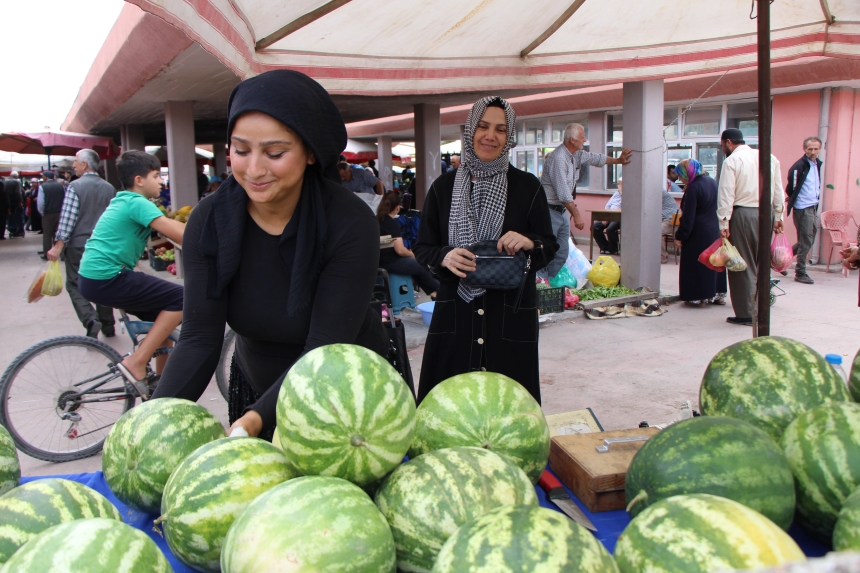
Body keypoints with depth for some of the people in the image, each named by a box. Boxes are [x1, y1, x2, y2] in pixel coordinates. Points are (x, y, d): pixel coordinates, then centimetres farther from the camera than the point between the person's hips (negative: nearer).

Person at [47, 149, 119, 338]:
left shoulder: (75, 186, -11)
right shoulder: (109, 188, 4)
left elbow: (67, 218, -16)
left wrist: (58, 245, -14)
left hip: (79, 245, -4)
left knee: (75, 285, 4)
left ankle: (91, 320, -16)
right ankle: (107, 325, 19)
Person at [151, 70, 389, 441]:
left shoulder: (351, 224, -27)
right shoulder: (209, 222, -16)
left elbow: (324, 353, -30)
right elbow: (199, 339, -19)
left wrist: (255, 420, -43)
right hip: (255, 388, 3)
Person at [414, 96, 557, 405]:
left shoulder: (527, 186, 3)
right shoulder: (443, 187, 6)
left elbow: (551, 246, 6)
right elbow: (422, 248, 7)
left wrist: (529, 243, -16)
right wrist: (444, 257, -14)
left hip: (510, 315, -1)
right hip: (455, 312, 1)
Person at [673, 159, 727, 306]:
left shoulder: (693, 188, -18)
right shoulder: (712, 182, 7)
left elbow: (688, 217, -19)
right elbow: (716, 207, 15)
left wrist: (680, 236, -13)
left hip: (698, 234, -9)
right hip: (715, 230, 9)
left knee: (696, 266, 0)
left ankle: (699, 297, 3)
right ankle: (718, 294, 23)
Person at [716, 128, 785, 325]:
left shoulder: (732, 160, -6)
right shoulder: (770, 158, 11)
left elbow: (726, 194, -11)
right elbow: (778, 191, 11)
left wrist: (723, 224, -10)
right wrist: (778, 217, 16)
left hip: (742, 214, -5)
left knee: (743, 265, 1)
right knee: (761, 264, 14)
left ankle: (746, 313, 3)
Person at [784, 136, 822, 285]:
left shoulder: (817, 164, 12)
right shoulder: (799, 166, -15)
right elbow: (791, 187, -11)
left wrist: (816, 198, 15)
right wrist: (793, 199, 4)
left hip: (813, 207, 8)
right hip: (803, 208, -8)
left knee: (808, 240, 16)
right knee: (806, 242, -2)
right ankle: (800, 273, 8)